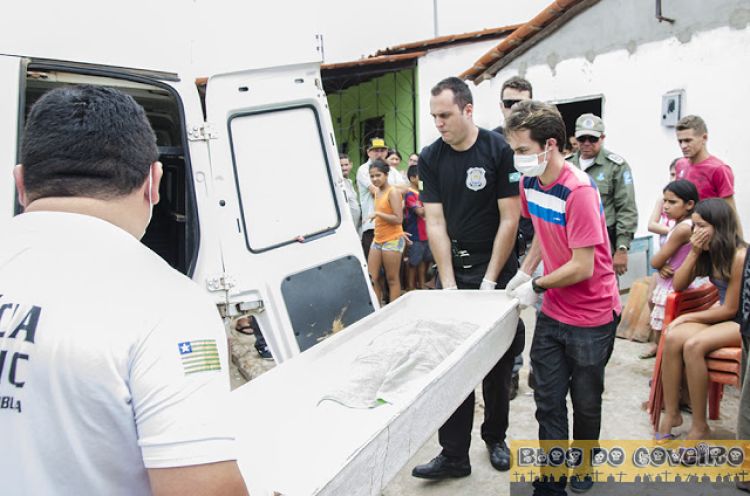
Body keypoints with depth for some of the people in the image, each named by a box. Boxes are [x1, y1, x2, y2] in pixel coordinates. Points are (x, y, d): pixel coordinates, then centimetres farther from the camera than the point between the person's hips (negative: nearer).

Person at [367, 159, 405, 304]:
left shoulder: (392, 192, -11)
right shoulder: (377, 192, 12)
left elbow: (398, 219, -17)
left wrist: (377, 213, -17)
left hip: (392, 240, -8)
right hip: (377, 239, 8)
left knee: (393, 279, 0)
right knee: (372, 278, 5)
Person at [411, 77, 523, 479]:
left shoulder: (499, 151, -8)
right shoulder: (431, 158, 1)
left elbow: (509, 220, -9)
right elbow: (435, 223, -2)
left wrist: (488, 282, -11)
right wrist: (450, 285, -8)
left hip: (496, 269, -2)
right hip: (452, 269, 2)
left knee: (498, 362, 10)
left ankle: (495, 437, 31)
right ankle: (454, 455, 12)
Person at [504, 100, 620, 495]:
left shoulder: (578, 191, -24)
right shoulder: (529, 182, -1)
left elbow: (583, 266, -23)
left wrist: (536, 286, -13)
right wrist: (523, 272, 3)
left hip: (591, 317, -6)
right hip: (552, 313, 6)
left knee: (585, 402, 13)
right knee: (547, 402, 9)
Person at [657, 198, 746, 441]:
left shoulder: (739, 257, -22)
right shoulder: (708, 252, 0)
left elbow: (730, 309, -18)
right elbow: (678, 285, 2)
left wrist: (688, 317, -11)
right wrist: (694, 253, -10)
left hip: (742, 321, -7)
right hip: (722, 313, 7)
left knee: (693, 345, -31)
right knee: (672, 338, -21)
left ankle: (700, 427, -16)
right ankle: (671, 414, -11)